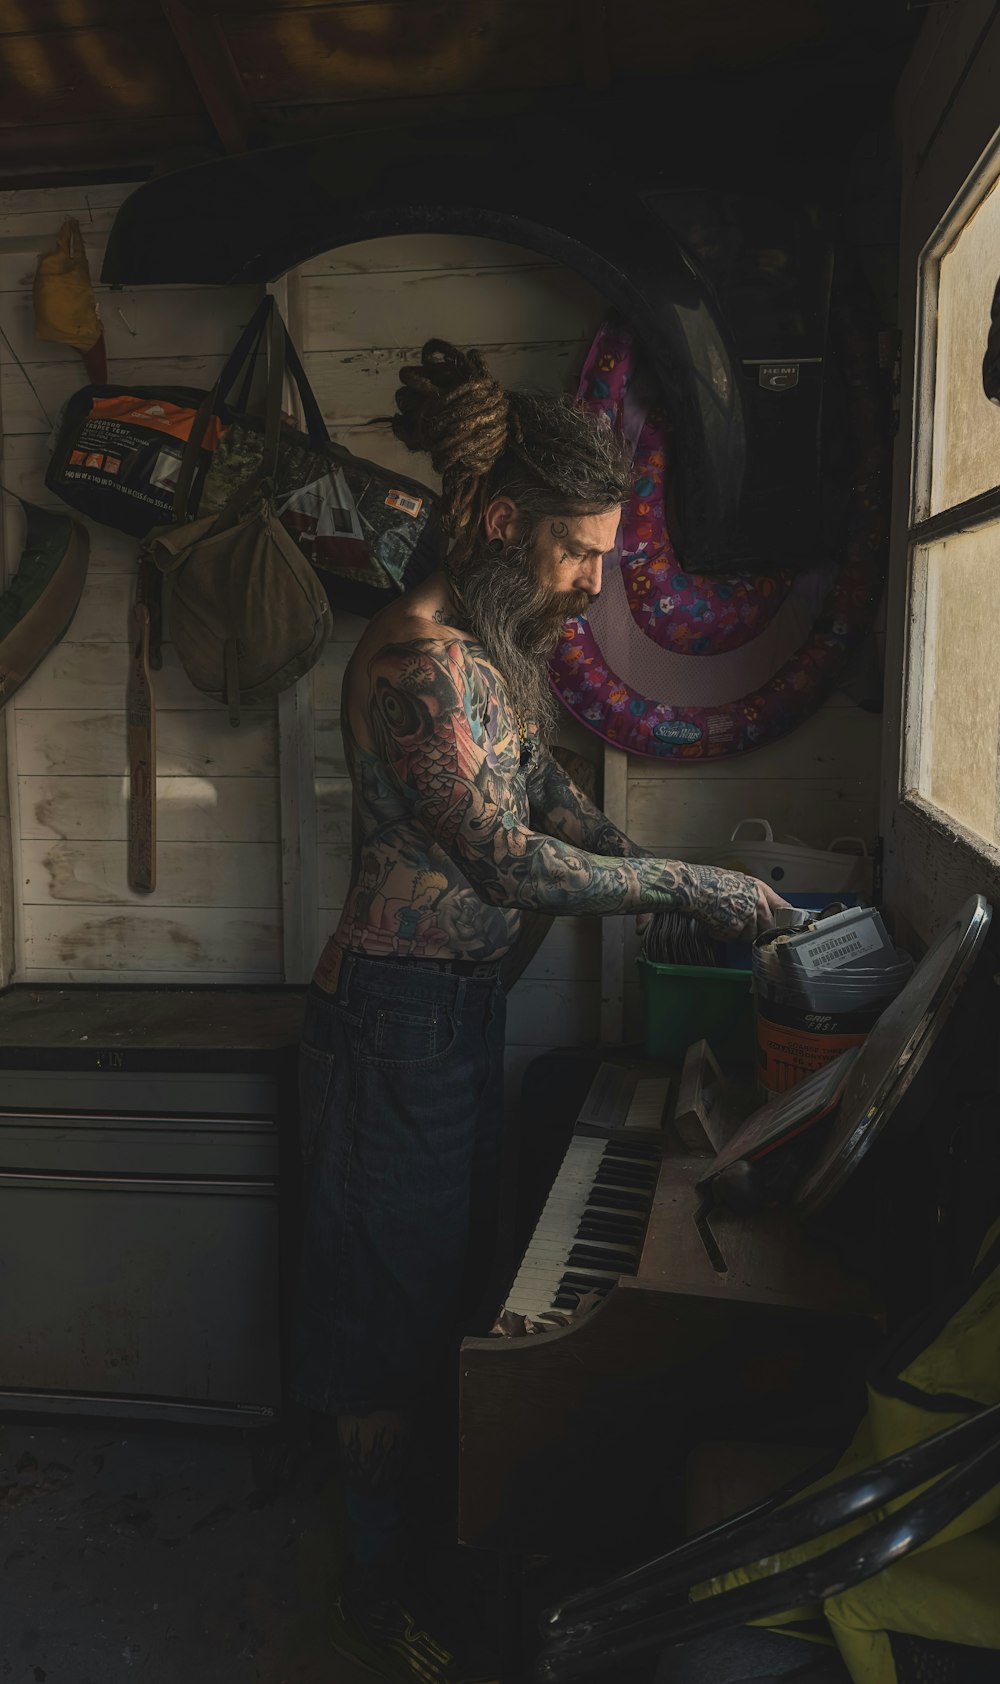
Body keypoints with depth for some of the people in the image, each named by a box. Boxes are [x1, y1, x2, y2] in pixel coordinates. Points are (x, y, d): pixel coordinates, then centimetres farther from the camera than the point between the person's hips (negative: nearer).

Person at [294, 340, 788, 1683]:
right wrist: (697, 888, -17)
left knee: (453, 1271, 22)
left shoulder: (510, 643, 8)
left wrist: (678, 883, 5)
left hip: (472, 996, 9)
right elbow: (517, 863, -24)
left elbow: (555, 797, 16)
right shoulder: (422, 653, -23)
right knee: (391, 1297, 7)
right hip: (399, 1010, -9)